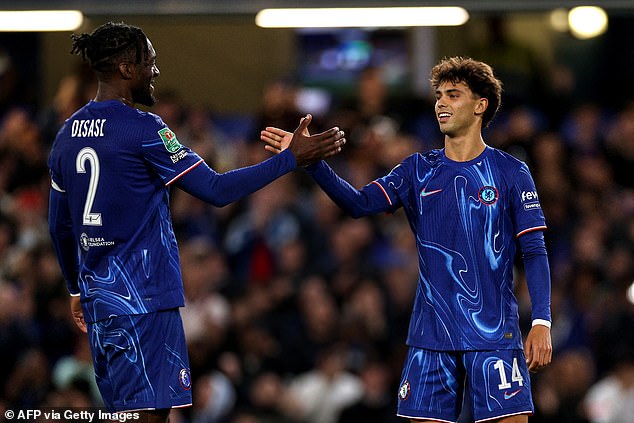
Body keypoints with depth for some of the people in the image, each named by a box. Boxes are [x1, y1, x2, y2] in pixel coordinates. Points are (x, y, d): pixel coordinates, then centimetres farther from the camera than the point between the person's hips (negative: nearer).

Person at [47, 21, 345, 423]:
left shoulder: (67, 135, 10)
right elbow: (217, 190, -14)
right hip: (144, 299, -8)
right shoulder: (144, 129, -13)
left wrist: (77, 289, 32)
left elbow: (59, 227, 19)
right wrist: (292, 158, -9)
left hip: (98, 298, 8)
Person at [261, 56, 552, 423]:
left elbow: (535, 252, -2)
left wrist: (542, 323, -12)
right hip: (431, 335, 4)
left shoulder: (511, 172, 0)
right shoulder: (419, 170, 10)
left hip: (494, 334, -3)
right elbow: (359, 203, -2)